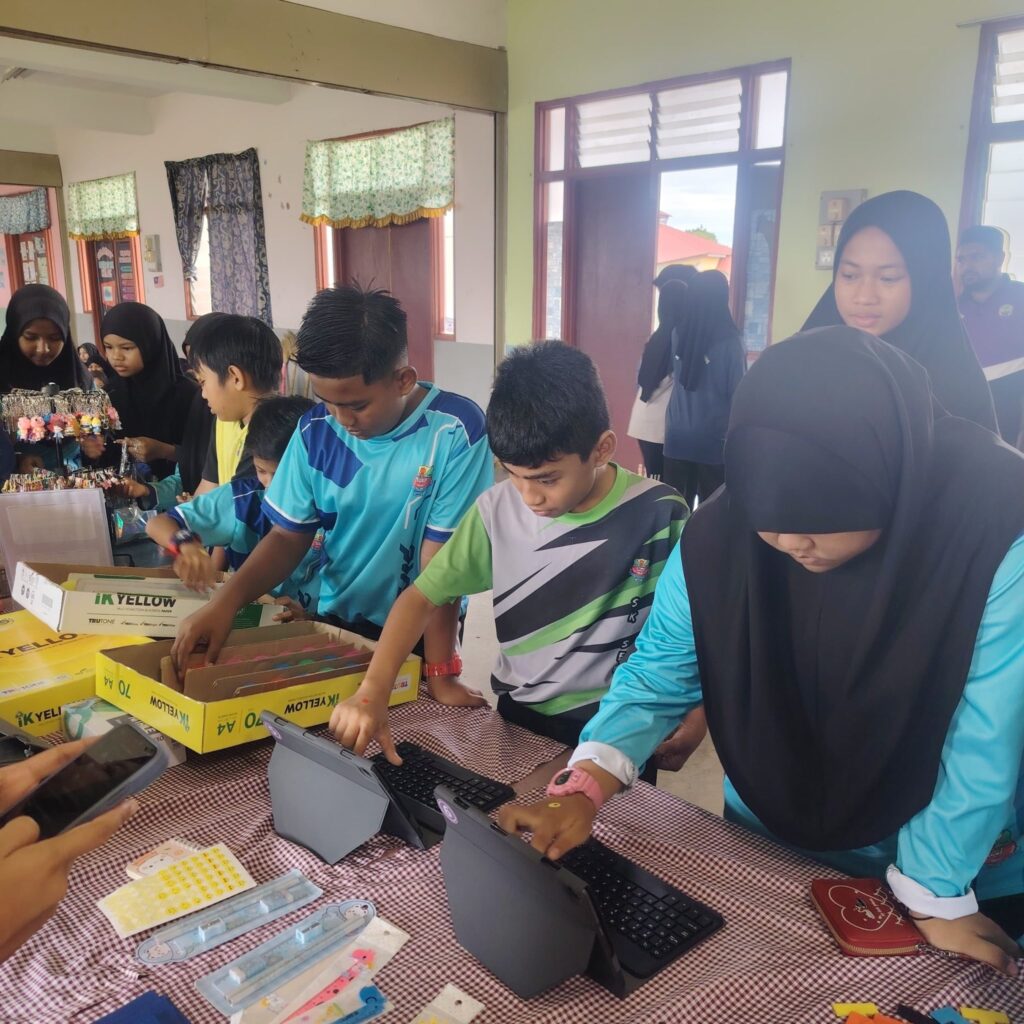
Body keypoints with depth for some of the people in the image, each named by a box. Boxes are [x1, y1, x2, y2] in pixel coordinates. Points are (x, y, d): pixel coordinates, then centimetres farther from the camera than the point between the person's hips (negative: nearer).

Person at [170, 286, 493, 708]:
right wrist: (225, 601, -16)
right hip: (336, 621, 4)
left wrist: (440, 674, -20)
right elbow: (288, 536, 0)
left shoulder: (455, 430, -20)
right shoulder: (316, 430, -7)